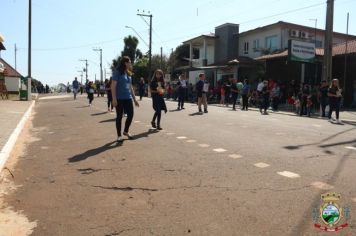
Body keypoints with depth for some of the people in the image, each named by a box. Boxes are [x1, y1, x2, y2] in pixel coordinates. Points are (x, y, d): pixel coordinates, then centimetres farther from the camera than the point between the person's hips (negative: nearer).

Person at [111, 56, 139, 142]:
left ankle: (126, 131, 26)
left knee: (130, 115, 4)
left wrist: (134, 99, 16)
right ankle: (119, 135, 12)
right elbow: (113, 86, -12)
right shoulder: (117, 72, -6)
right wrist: (114, 99, -20)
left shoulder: (128, 73, 14)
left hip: (128, 98, 6)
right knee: (119, 116, 1)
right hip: (119, 98, -6)